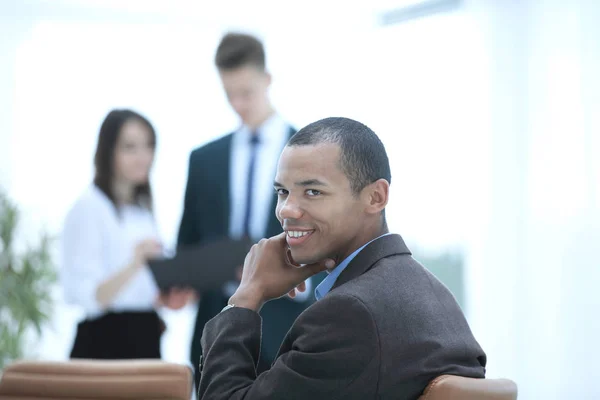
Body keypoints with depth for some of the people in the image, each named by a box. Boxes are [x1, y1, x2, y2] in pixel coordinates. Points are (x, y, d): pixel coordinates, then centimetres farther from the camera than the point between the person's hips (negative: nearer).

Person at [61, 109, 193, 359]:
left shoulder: (143, 208, 15)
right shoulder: (89, 207, -8)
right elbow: (86, 298, -17)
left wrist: (166, 299, 5)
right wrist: (134, 265, -31)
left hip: (145, 339, 7)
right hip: (105, 343, -7)